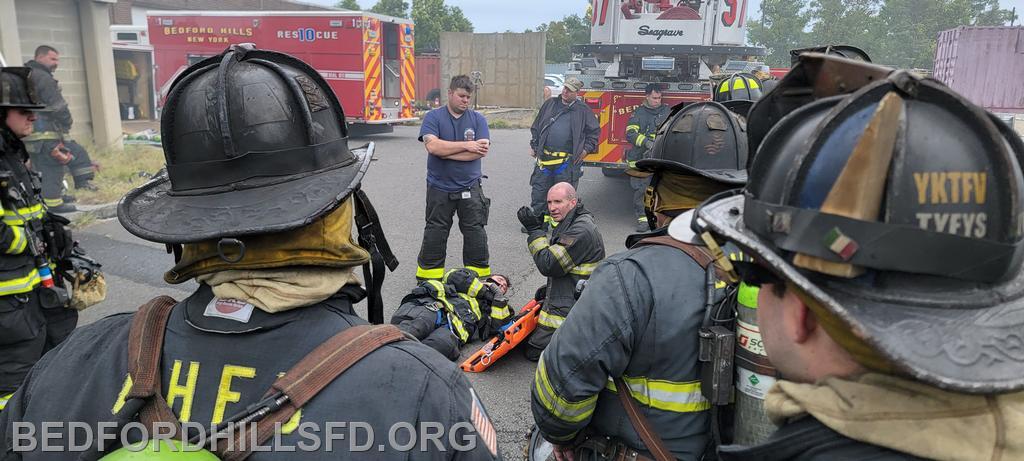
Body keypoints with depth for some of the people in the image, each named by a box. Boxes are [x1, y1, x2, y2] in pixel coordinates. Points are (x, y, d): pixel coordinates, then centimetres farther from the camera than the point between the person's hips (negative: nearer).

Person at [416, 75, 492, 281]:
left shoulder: (478, 119, 4)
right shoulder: (433, 117, -1)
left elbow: (482, 150, -11)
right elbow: (432, 146, -18)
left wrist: (446, 152, -13)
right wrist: (466, 145, -16)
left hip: (470, 188, 1)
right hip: (439, 188, -1)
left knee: (476, 233, 6)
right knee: (435, 234, 7)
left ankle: (478, 272, 19)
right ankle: (428, 275, 17)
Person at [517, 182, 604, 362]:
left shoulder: (582, 230, -23)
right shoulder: (572, 223, 11)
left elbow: (549, 265, -23)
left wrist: (535, 230, -17)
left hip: (569, 309, -11)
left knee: (533, 352, -6)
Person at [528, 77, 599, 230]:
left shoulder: (582, 110, 4)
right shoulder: (550, 104, 12)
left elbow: (595, 130, 11)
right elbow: (536, 126, 18)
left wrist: (587, 149, 3)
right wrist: (534, 146, 12)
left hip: (567, 162, -3)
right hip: (545, 159, 3)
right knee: (539, 190, 4)